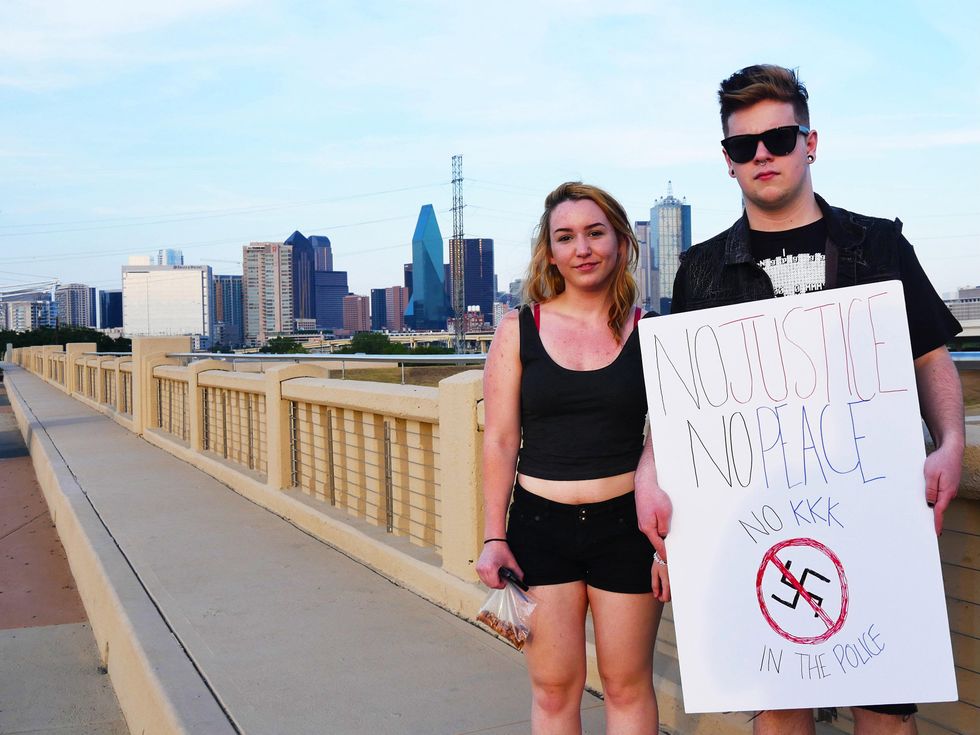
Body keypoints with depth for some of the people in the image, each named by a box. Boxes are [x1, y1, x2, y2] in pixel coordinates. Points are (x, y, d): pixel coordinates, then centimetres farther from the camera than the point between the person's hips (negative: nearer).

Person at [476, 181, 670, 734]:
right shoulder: (519, 331, 2)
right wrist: (494, 537, -2)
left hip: (626, 525, 0)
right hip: (540, 527, 1)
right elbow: (501, 441, 2)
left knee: (627, 686, 9)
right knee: (554, 688, 7)